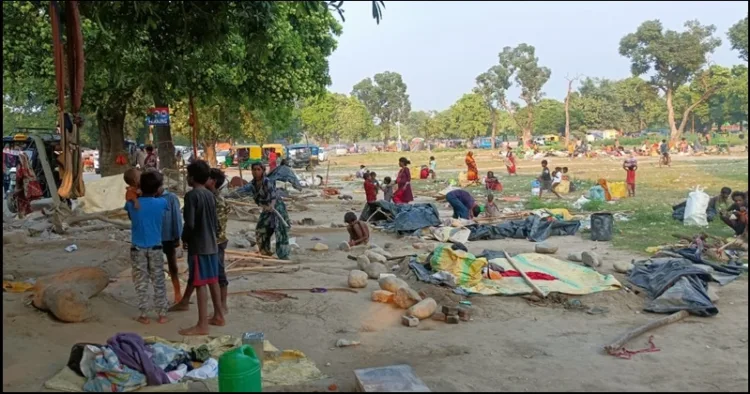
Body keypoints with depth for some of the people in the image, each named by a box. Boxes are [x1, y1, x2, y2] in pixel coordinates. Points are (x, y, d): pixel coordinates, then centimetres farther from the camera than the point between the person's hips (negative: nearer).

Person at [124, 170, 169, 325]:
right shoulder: (161, 203, -10)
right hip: (155, 248, 0)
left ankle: (144, 315, 13)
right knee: (158, 282, 10)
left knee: (141, 283, 9)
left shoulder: (132, 203, -9)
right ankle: (162, 314, 15)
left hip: (138, 248, 0)